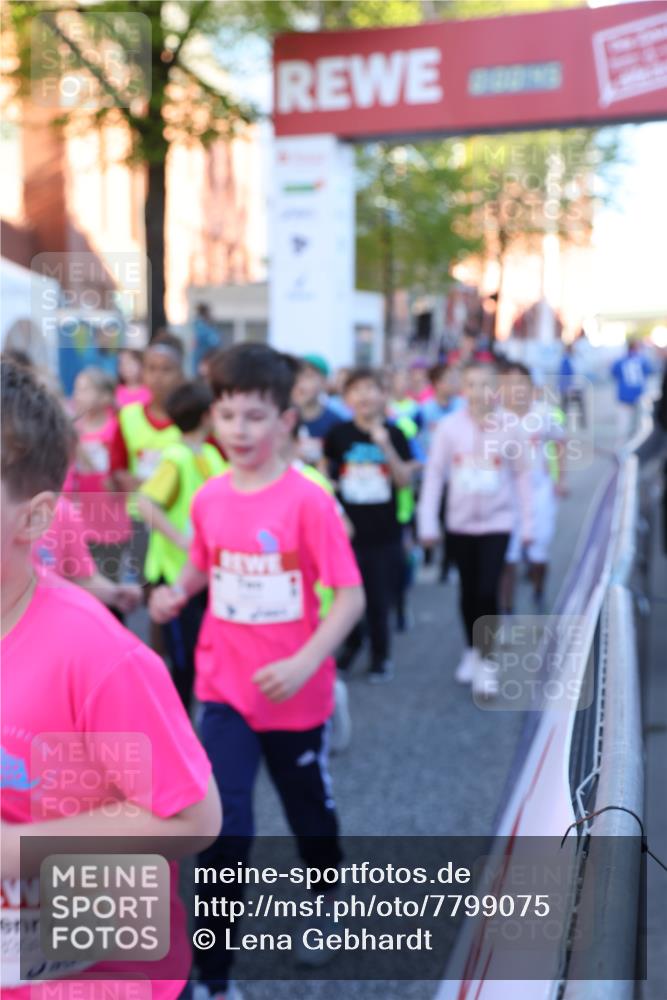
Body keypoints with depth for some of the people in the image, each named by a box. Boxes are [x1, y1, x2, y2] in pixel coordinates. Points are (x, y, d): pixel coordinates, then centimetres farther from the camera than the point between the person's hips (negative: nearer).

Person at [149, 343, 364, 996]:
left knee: (310, 813, 20)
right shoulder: (209, 499, -5)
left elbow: (350, 596, -17)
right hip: (224, 689, 2)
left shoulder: (307, 502, -18)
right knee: (225, 827, -4)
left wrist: (304, 663, -27)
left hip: (295, 692, -2)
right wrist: (176, 592, -8)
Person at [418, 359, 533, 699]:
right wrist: (427, 523, -4)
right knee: (468, 590, 13)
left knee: (487, 591, -10)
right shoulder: (449, 427, -7)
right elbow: (434, 474, -3)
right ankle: (472, 650, 33)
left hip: (496, 522, -1)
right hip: (460, 522, 1)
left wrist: (527, 523, 2)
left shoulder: (508, 427, -6)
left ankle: (486, 661, 6)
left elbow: (521, 475, 0)